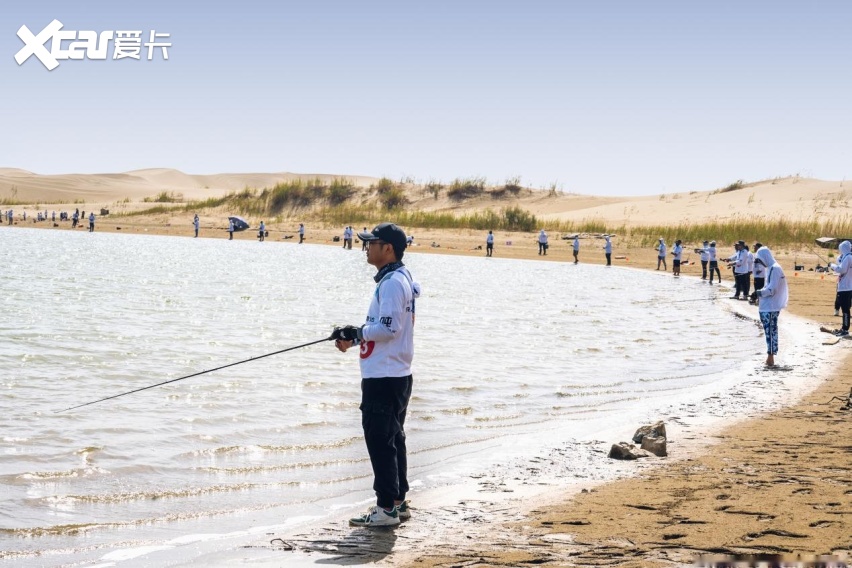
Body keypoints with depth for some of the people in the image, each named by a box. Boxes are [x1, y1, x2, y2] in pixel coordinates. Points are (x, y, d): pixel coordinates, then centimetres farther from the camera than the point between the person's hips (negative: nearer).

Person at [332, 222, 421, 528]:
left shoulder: (392, 282, -17)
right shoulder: (400, 278, 16)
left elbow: (389, 328, -25)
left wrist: (357, 332, -11)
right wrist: (355, 337, 9)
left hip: (384, 378, -11)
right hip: (394, 375, 11)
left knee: (380, 440, -6)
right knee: (393, 438, 16)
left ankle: (387, 508, -3)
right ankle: (398, 502, 24)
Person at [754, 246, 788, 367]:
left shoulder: (774, 269, -17)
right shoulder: (771, 268, 14)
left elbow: (771, 289, -20)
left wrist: (758, 293, -11)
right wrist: (760, 294, 7)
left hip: (770, 307, -10)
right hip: (770, 306, 10)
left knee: (770, 332, -6)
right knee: (771, 331, 12)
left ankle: (770, 358, -3)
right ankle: (770, 358, 17)